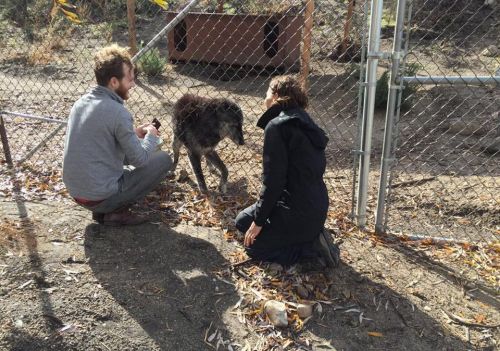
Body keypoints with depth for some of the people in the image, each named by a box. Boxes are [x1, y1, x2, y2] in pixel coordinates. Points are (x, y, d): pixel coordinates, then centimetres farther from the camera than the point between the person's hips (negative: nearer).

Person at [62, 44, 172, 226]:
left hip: (75, 191, 8)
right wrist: (151, 135, 4)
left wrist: (132, 133, 13)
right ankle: (115, 211, 1)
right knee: (163, 160, 1)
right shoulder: (118, 112, -20)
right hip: (100, 196, -8)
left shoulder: (81, 102, 4)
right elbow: (139, 159, -14)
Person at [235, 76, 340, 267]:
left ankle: (312, 246, -2)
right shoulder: (304, 123, 10)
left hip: (299, 212, -9)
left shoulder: (276, 126, -17)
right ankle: (313, 235, 10)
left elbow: (273, 181, -20)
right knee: (242, 221, 20)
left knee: (254, 247, 9)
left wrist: (259, 221, -8)